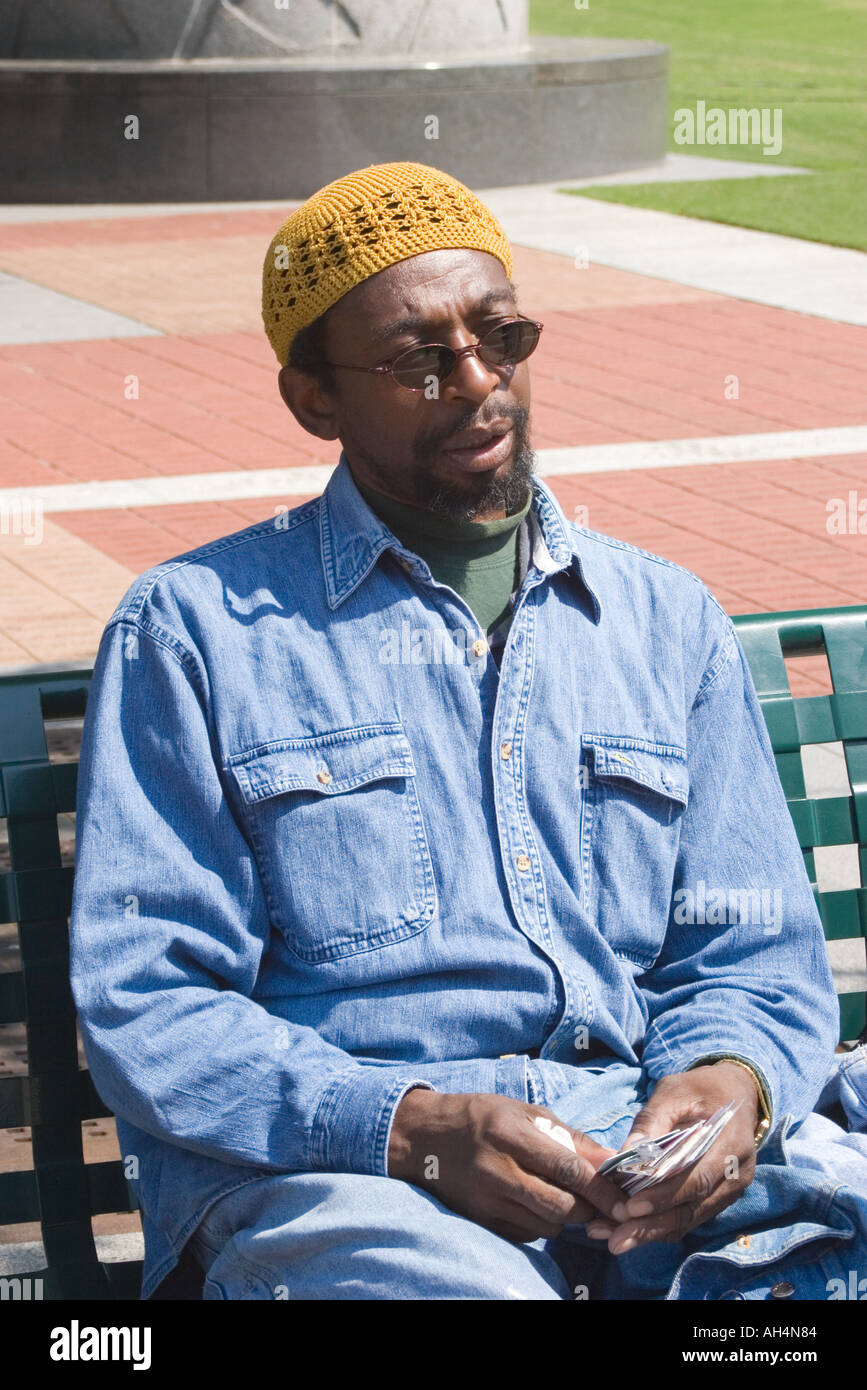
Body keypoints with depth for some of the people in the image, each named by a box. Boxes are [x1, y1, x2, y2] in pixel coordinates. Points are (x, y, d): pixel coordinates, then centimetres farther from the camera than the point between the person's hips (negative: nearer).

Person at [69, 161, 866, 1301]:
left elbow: (752, 962, 19)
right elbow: (143, 1007, 1)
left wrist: (729, 1083, -7)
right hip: (327, 1166, -3)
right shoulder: (194, 629, 8)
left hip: (646, 1155, 4)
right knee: (452, 1284, -39)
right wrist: (408, 1130, -16)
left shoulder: (667, 621, 21)